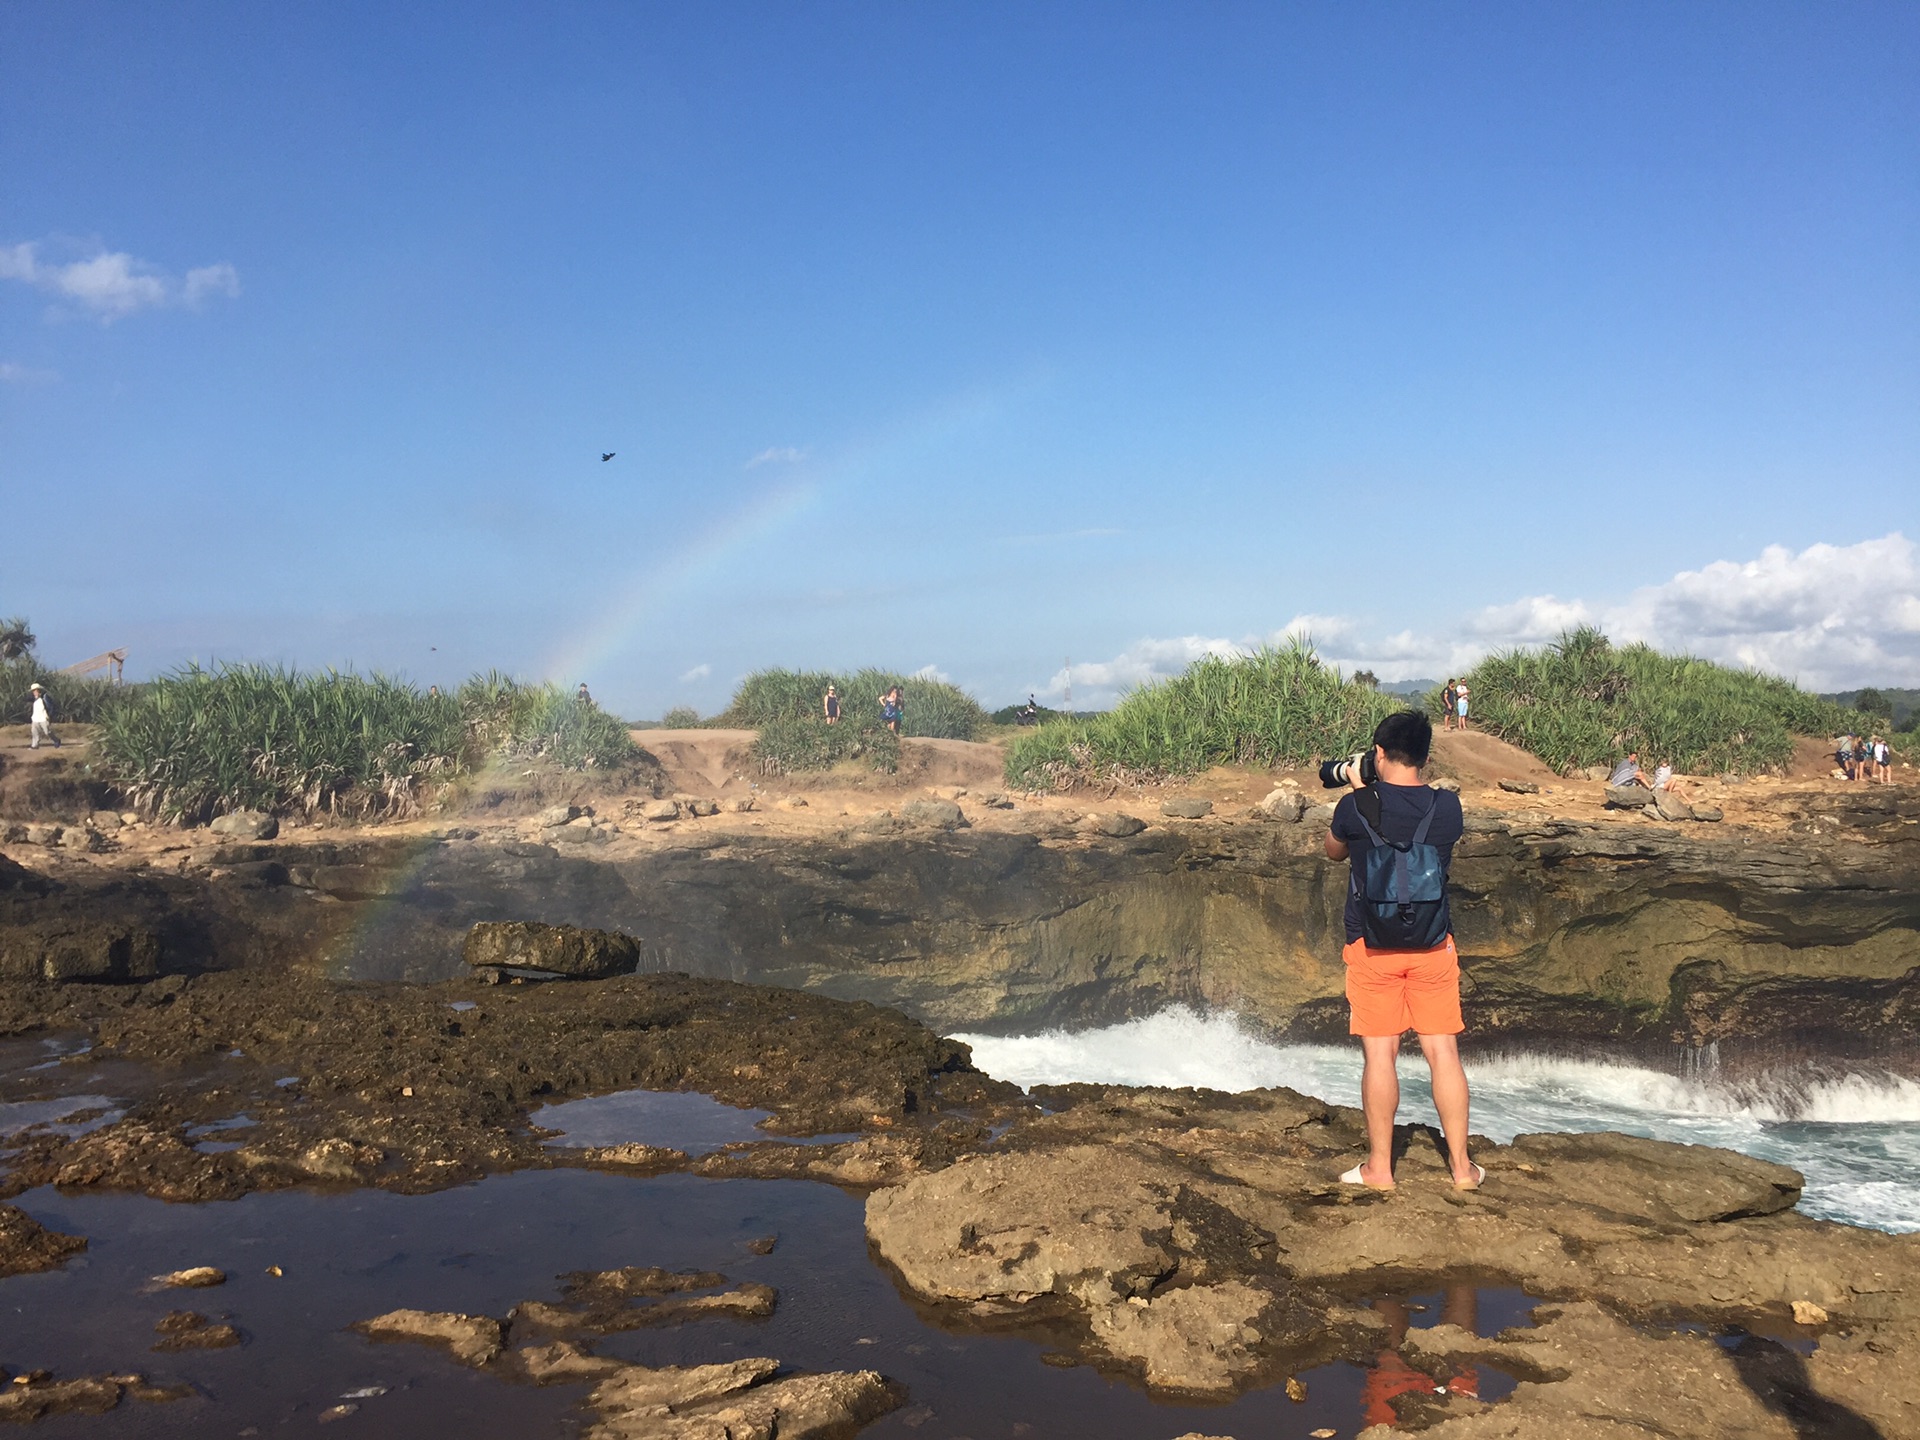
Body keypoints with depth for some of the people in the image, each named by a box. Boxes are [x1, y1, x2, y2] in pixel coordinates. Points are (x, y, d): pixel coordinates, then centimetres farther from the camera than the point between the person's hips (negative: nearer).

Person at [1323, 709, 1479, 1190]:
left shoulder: (1355, 807, -11)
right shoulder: (1447, 807, -5)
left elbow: (1334, 850, 10)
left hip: (1372, 948, -2)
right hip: (1433, 948, 2)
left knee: (1380, 1054, 4)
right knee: (1443, 1051, 8)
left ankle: (1379, 1167, 12)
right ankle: (1461, 1165, 14)